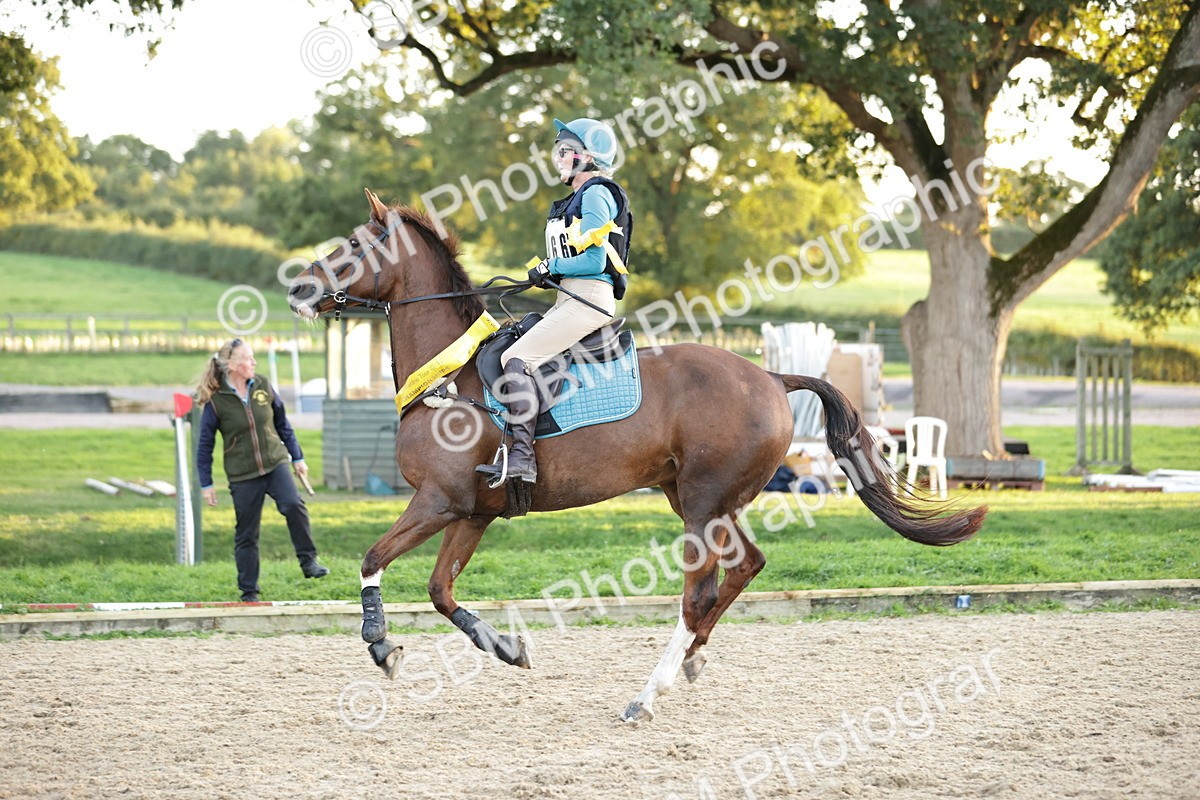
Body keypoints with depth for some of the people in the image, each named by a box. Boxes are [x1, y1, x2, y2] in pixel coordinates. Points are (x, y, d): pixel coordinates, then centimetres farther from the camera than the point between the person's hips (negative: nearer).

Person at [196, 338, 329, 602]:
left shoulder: (262, 387, 1)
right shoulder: (216, 401, -9)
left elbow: (283, 424, 14)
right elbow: (205, 445, -1)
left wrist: (297, 457, 15)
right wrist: (206, 484, -2)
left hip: (275, 464, 2)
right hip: (242, 475, -2)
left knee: (293, 505, -25)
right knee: (246, 534, 3)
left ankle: (308, 561, -13)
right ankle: (249, 592, 15)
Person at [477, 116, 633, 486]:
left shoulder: (595, 195, -9)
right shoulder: (576, 199, 22)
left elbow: (594, 261, -18)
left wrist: (551, 268, -7)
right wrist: (548, 273, 8)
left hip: (589, 299, -11)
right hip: (570, 298, 11)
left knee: (518, 358, -21)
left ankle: (522, 457, -30)